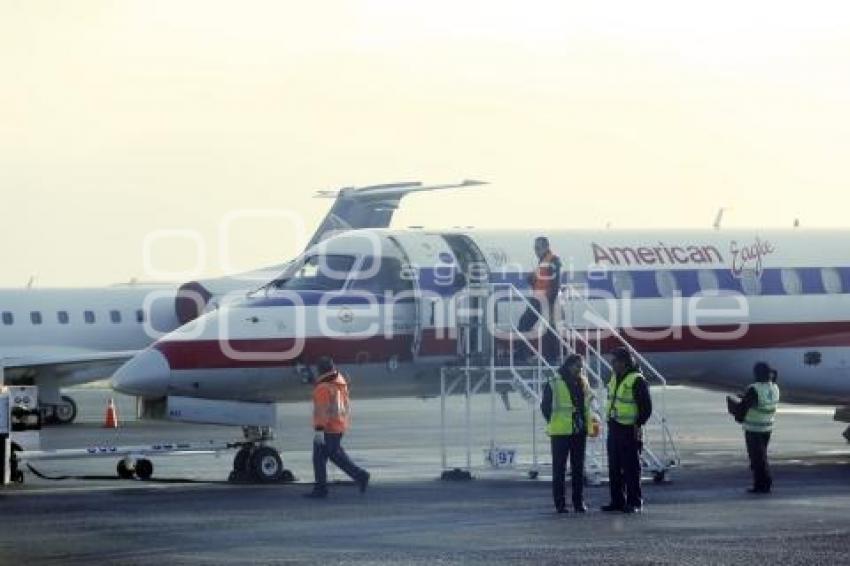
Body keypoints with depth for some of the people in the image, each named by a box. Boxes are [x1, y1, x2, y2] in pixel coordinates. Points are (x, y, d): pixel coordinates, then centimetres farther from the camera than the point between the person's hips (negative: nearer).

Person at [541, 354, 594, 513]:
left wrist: (587, 422, 9)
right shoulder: (554, 384, -6)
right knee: (559, 468, 0)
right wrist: (554, 424, -2)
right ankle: (560, 503, 4)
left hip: (580, 432, 5)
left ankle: (579, 502, 15)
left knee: (578, 468, 9)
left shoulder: (583, 384, 10)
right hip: (561, 433, -5)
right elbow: (545, 406, 0)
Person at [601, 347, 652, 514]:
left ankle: (634, 502, 1)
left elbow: (646, 407, -14)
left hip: (629, 431, -8)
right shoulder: (614, 378, 13)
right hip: (613, 429, 8)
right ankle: (617, 501, 17)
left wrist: (638, 424, -16)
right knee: (614, 468, 11)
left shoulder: (637, 380, -13)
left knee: (631, 468, -4)